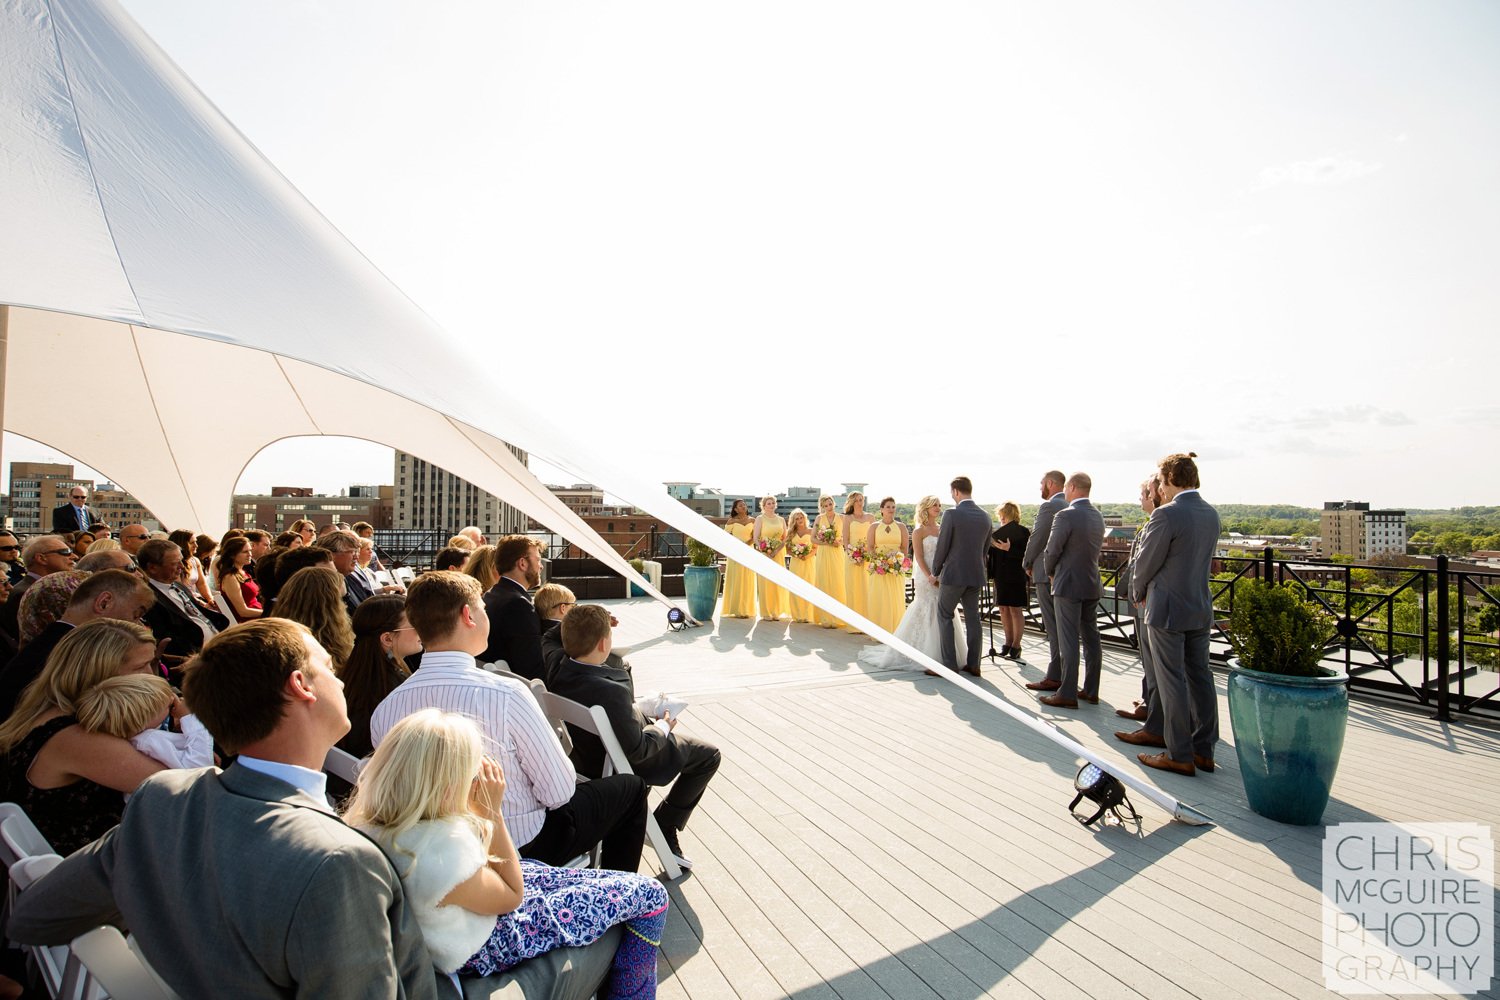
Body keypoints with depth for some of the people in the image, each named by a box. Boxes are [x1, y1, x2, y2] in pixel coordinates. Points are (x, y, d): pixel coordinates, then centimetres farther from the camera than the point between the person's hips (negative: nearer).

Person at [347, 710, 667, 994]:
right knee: (649, 896, 0)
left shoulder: (371, 820, -15)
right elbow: (512, 897, -18)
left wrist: (478, 812, -12)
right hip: (485, 949, -8)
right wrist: (492, 811, -21)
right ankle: (627, 992, 25)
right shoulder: (443, 853, -40)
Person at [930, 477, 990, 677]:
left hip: (953, 574, -6)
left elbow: (942, 547, -10)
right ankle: (973, 664, 17)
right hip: (976, 575, 6)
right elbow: (985, 548, 13)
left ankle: (949, 664, 2)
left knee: (944, 616, 4)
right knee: (972, 617, 12)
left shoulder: (952, 514, -13)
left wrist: (935, 573, 1)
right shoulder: (985, 517, 7)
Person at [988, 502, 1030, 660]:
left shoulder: (1023, 532, -8)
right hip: (1001, 576, 7)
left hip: (1016, 577, -7)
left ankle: (1016, 646, 7)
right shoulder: (998, 532, 11)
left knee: (1015, 610, 0)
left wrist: (1009, 549, -25)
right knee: (1003, 609, 11)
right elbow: (993, 552, 16)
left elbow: (1026, 555, -16)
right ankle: (1009, 643, 22)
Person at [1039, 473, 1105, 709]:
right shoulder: (1098, 515, 9)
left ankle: (1067, 694, 2)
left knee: (1069, 641, -3)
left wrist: (1050, 573, 5)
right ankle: (1091, 690, 21)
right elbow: (1094, 549, 14)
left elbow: (1052, 551, -14)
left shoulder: (1066, 515, -16)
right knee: (1091, 638, 12)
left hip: (1068, 585, -8)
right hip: (1092, 584, 8)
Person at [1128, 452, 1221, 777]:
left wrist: (1139, 593, 8)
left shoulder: (1167, 515, -18)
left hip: (1168, 611, -8)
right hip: (1201, 609, 8)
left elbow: (1145, 563, -12)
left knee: (1172, 682, 1)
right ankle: (1204, 750, 24)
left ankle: (1180, 756, 9)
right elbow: (1204, 560, 14)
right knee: (1200, 678, 14)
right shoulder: (1211, 514, 7)